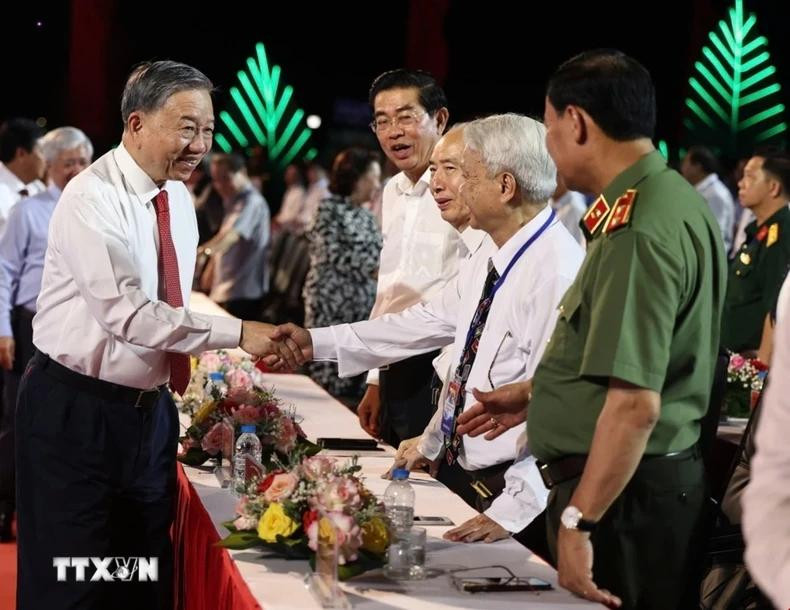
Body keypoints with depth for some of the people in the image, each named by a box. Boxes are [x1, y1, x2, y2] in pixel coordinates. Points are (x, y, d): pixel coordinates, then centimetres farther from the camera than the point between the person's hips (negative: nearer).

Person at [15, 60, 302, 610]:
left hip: (150, 410, 8)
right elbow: (126, 311, -28)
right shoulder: (93, 199, -18)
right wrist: (237, 333, -31)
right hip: (78, 413, -8)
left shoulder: (178, 198, 8)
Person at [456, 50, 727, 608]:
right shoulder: (676, 201, 11)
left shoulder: (638, 230, -22)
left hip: (624, 495, -10)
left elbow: (635, 403, -27)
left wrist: (578, 521, -23)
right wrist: (535, 392, 28)